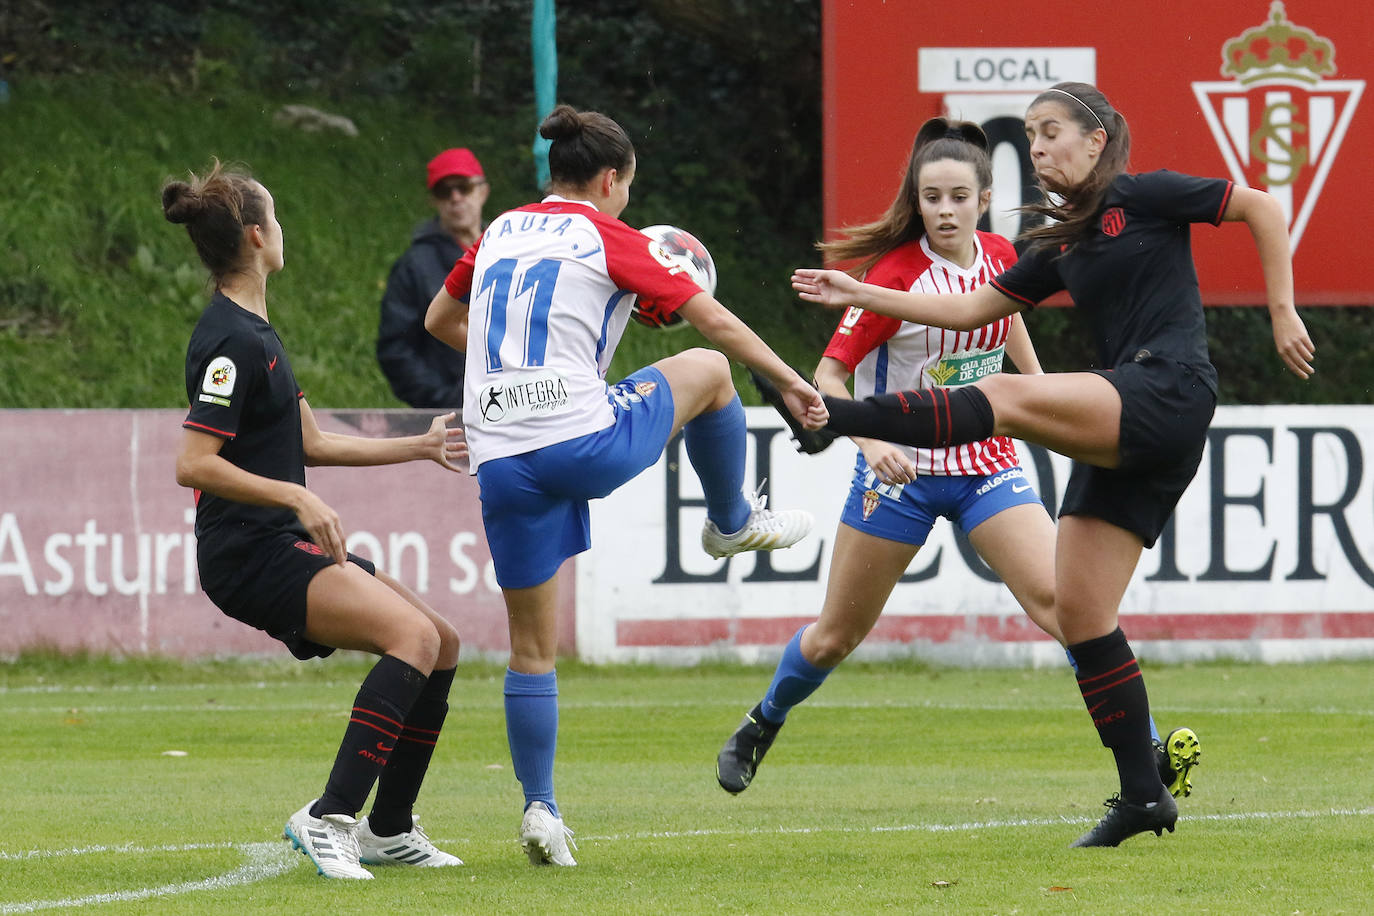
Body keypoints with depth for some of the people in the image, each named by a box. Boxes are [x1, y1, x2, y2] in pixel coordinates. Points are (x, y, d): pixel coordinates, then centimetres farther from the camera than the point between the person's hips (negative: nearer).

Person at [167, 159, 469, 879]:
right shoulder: (232, 341, -16)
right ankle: (329, 817, -28)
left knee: (442, 644, 9)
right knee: (415, 635, -26)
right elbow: (193, 465, -23)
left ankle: (388, 830, 15)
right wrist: (298, 498, -26)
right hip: (249, 556, -10)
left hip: (290, 547, 10)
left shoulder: (252, 332, 17)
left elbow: (310, 443, 25)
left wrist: (422, 446, 30)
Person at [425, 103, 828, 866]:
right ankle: (733, 522, 37)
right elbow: (716, 321, 3)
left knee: (533, 644, 10)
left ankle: (539, 810, 3)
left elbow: (439, 321, 33)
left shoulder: (500, 234, 18)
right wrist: (790, 381, 13)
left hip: (499, 458, 5)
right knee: (707, 369, 21)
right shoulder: (609, 239, 3)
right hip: (582, 442, -5)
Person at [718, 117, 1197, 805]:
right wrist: (870, 442, -32)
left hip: (986, 461, 3)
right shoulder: (894, 273, -17)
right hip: (901, 466, -3)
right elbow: (829, 374, -16)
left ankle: (1145, 752, -20)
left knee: (1059, 602, -17)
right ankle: (762, 724, 39)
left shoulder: (998, 257, -2)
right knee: (836, 637, 10)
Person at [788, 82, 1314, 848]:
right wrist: (860, 295, 18)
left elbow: (1263, 209, 3)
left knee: (1005, 398, -25)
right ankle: (1144, 796, 2)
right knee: (1079, 610, 1)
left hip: (1171, 391, -8)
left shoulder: (1143, 197, 3)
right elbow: (975, 308, 24)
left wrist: (1282, 312, -2)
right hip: (1124, 434, 8)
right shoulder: (1061, 248, 23)